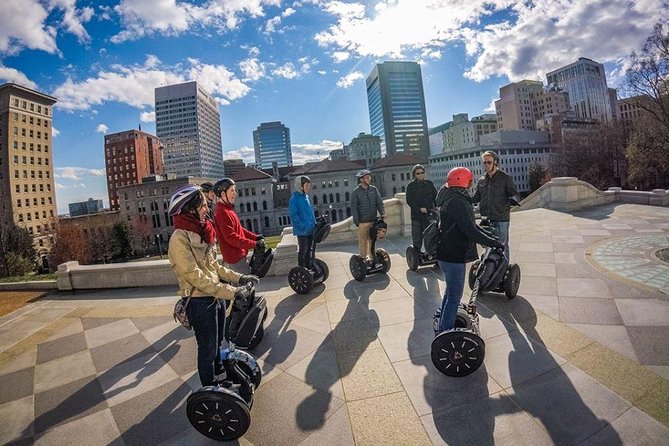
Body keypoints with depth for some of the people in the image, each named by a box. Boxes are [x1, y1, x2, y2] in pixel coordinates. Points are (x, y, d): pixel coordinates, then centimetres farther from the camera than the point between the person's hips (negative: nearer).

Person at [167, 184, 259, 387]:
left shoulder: (202, 231, 5)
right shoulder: (180, 238, -21)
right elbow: (195, 276, -24)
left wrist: (238, 278, 2)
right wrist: (231, 292, -27)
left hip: (216, 296, 8)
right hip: (200, 301, -8)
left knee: (217, 342, 27)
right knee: (207, 349, 12)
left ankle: (218, 373, 52)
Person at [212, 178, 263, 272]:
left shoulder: (227, 209, 12)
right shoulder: (222, 212, -20)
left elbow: (239, 229, 18)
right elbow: (231, 237, -25)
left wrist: (255, 237, 7)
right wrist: (254, 244, -23)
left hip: (237, 254, 10)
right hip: (235, 256, -10)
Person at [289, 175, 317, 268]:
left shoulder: (306, 197, 11)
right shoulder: (294, 199, -13)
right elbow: (293, 215, -17)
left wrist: (315, 224, 11)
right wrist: (303, 226, -21)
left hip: (310, 229, 8)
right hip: (302, 231, -7)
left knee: (309, 250, 15)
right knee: (302, 251, 1)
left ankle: (309, 268, 27)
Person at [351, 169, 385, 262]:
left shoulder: (373, 189, 5)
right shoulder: (356, 192, -6)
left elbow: (379, 202, 5)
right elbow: (353, 207, -6)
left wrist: (382, 213, -8)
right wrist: (356, 221, -9)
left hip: (374, 220, 4)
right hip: (362, 222, -4)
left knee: (372, 240, 13)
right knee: (363, 241, 2)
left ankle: (371, 257, 27)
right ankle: (363, 258, 15)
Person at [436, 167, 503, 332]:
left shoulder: (452, 200, 13)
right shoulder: (458, 202, -22)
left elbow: (470, 225, 19)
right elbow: (471, 231, -26)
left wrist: (490, 236, 15)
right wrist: (495, 243, -17)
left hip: (448, 254, 11)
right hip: (453, 256, -11)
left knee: (451, 292, 24)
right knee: (454, 297, -1)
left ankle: (443, 327, 39)